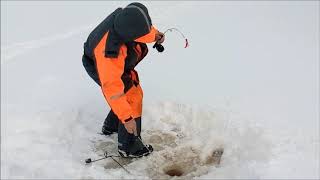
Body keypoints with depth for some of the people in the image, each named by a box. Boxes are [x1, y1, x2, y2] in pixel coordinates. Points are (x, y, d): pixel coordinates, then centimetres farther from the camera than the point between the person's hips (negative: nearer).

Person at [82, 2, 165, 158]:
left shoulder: (126, 15, -27)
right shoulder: (110, 52, -46)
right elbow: (112, 87, -41)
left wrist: (155, 34, -13)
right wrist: (126, 117, -39)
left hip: (119, 63, 8)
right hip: (99, 66, -8)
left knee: (133, 93, 17)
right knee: (132, 97, -10)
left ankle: (110, 126, 37)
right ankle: (128, 146, 5)